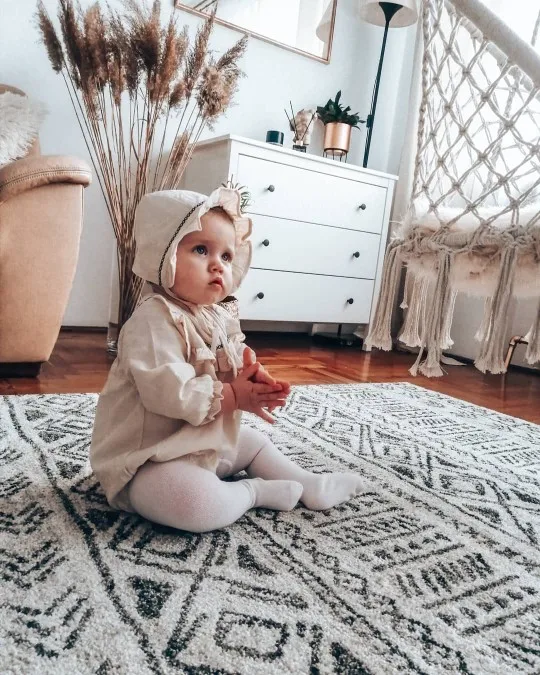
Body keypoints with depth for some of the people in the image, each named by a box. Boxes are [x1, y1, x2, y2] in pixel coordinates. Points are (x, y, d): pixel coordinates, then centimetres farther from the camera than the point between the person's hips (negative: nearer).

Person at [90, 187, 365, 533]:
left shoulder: (219, 317, 6)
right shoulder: (154, 320, -24)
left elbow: (235, 370, 13)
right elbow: (171, 393, -33)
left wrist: (252, 378, -11)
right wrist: (233, 396, -23)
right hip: (151, 459, -10)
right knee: (195, 501, -32)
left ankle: (307, 484, 33)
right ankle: (254, 492, -6)